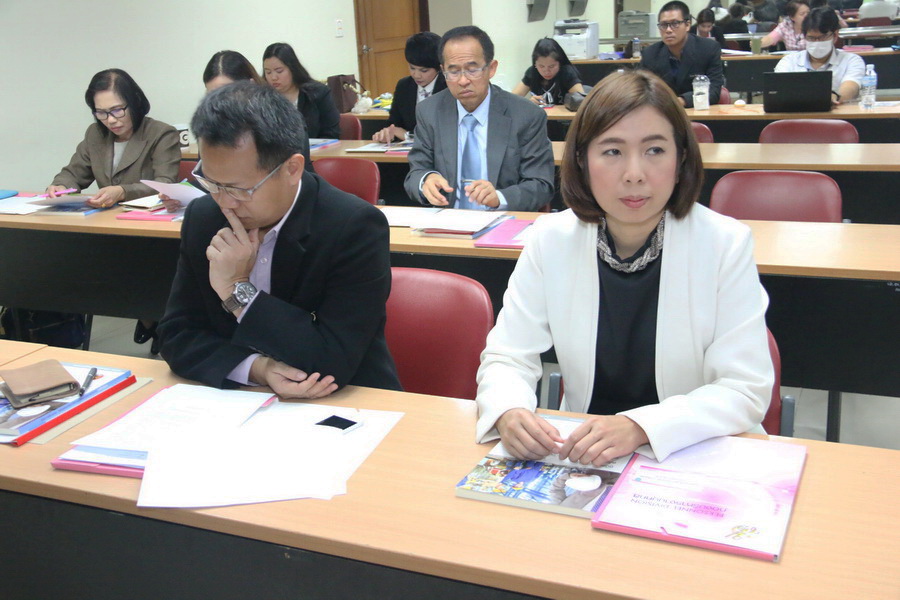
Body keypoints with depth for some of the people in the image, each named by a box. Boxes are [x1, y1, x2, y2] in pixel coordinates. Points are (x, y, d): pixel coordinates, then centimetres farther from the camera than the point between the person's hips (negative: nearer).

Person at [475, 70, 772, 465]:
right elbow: (507, 358, -1)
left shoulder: (726, 244, -10)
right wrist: (509, 413, -25)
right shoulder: (551, 240, -5)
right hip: (581, 458, 1)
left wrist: (639, 427, -27)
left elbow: (746, 389, -11)